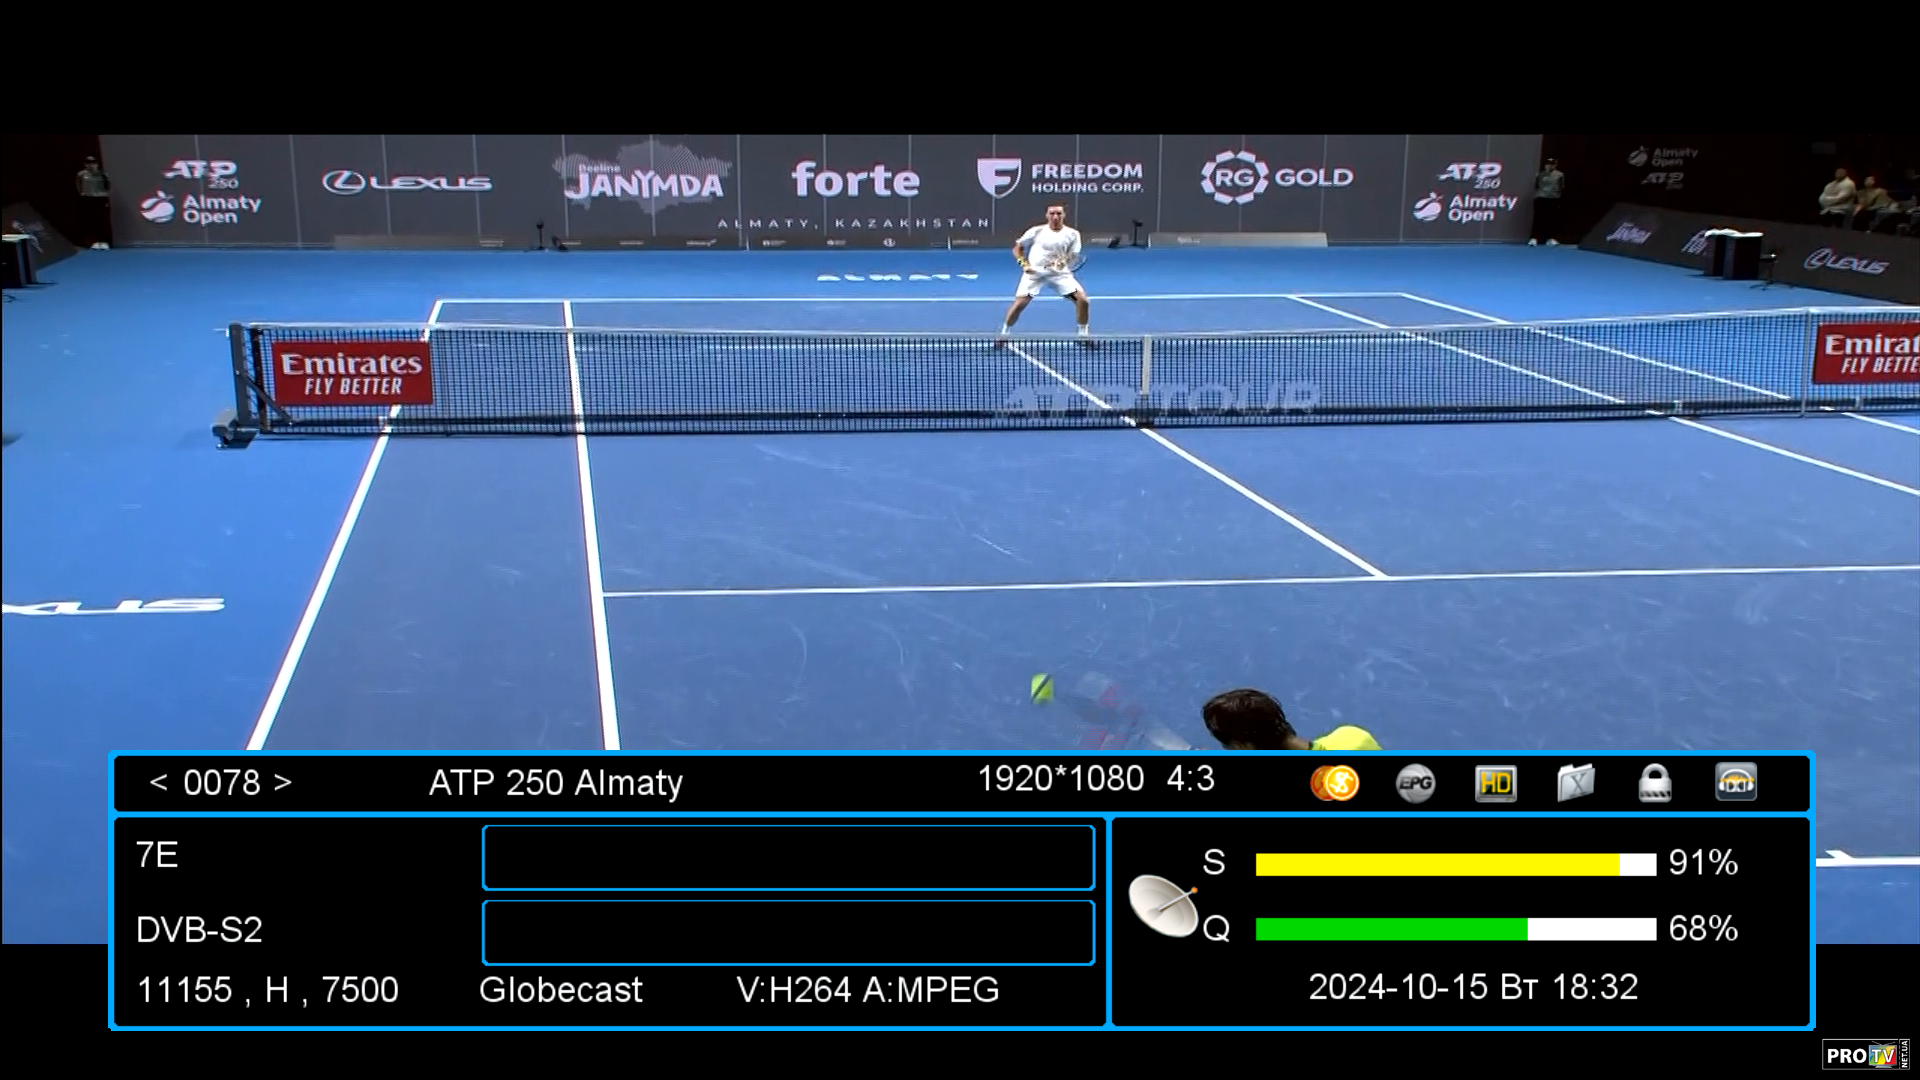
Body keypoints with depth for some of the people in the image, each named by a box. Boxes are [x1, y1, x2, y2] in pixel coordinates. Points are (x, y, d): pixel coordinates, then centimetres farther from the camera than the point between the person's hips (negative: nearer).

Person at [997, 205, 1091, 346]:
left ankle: (1083, 334, 8)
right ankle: (1004, 333, 7)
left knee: (1082, 300, -12)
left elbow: (1074, 255, -3)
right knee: (1020, 303, -15)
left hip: (1060, 273, 1)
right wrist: (1025, 264, -9)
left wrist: (1062, 262, -25)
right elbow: (1017, 248, 8)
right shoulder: (1037, 231, 0)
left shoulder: (1072, 234, 1)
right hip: (1034, 272, -1)